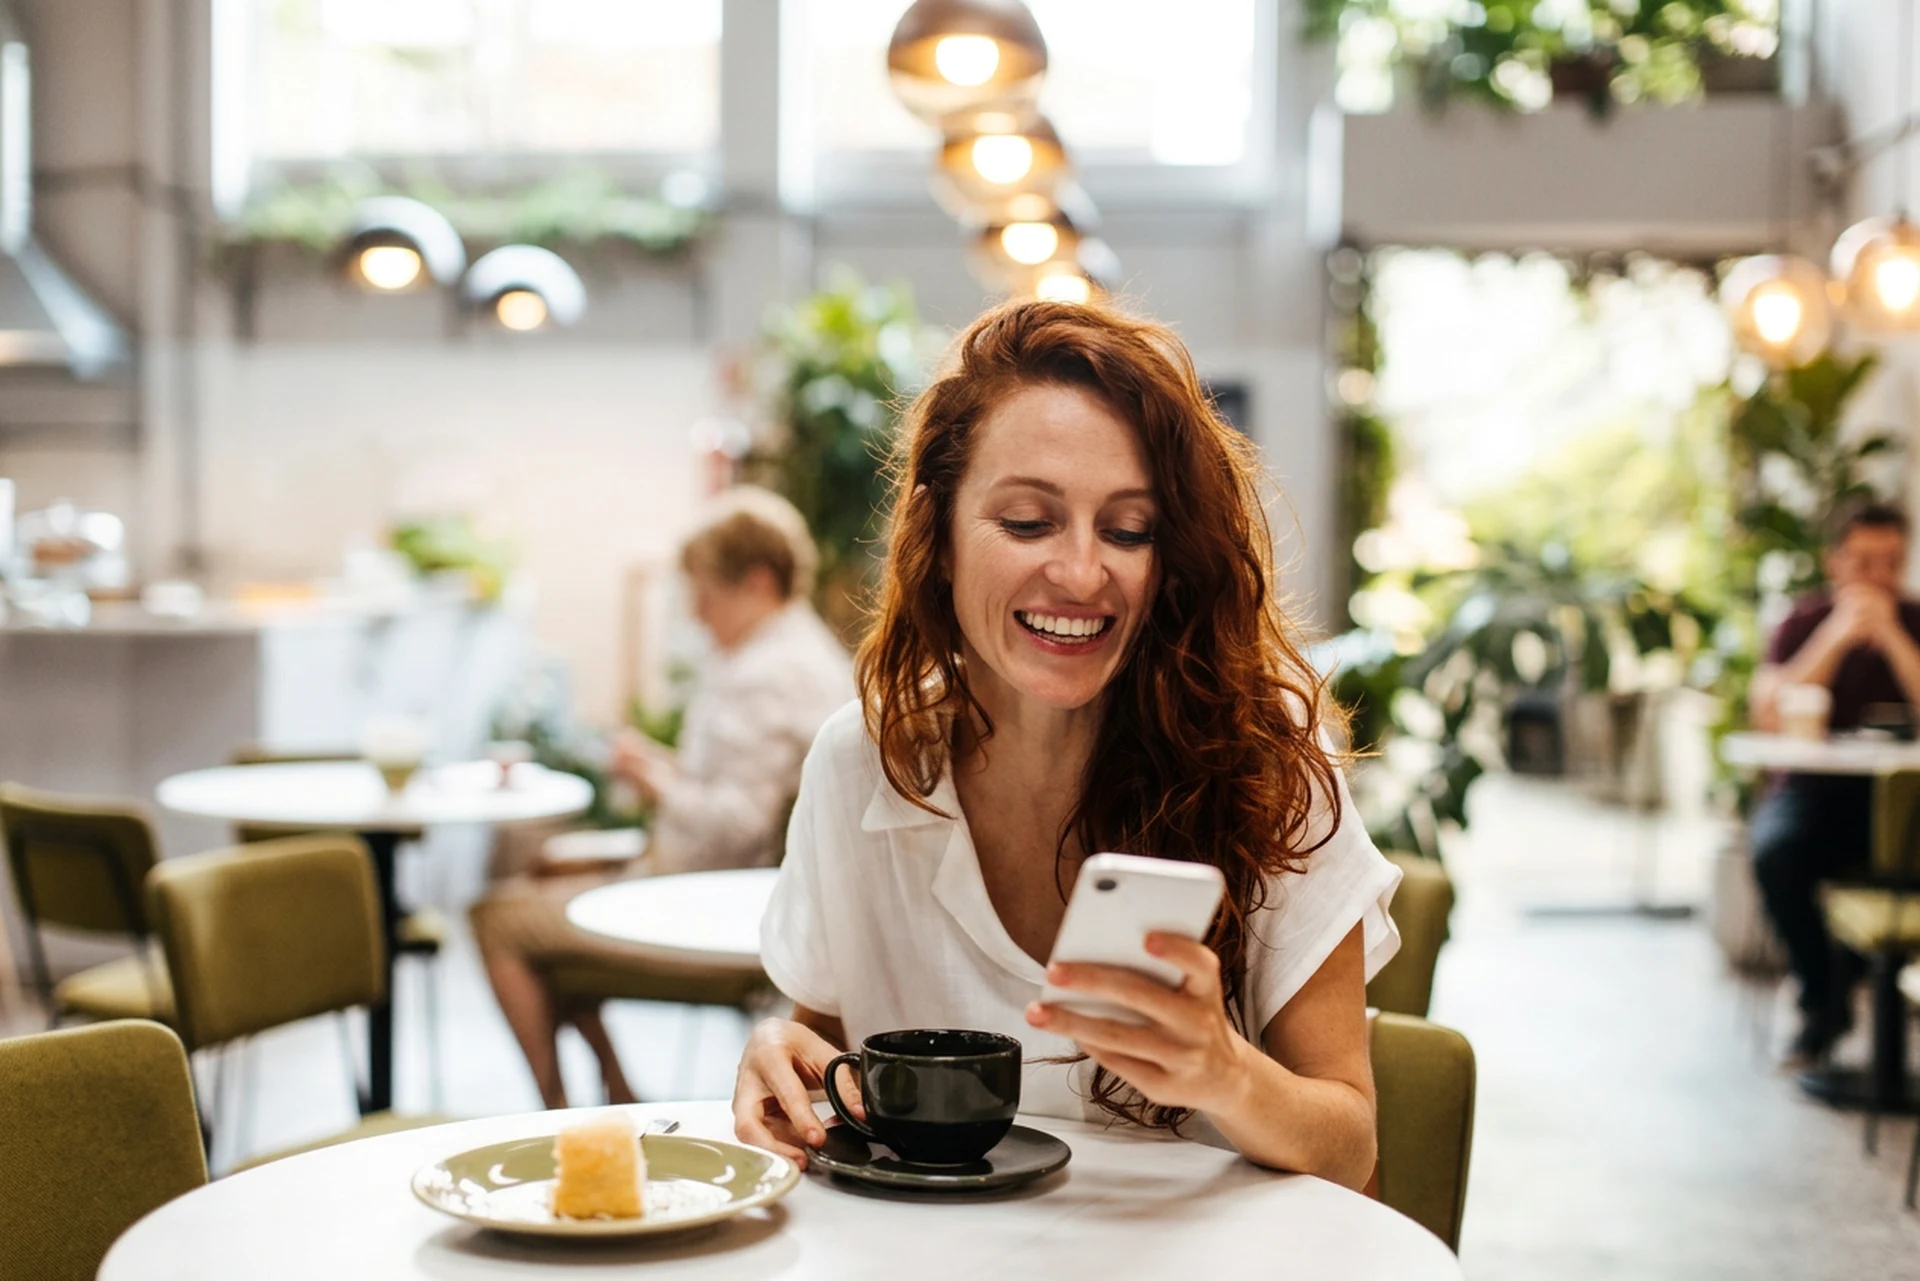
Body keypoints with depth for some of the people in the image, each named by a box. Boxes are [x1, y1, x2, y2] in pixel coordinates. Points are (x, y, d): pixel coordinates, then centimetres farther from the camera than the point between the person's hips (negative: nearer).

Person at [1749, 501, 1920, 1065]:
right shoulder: (1805, 623, 4)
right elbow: (1768, 714, -13)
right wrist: (1838, 635, -15)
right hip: (1813, 792, 0)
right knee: (1775, 851, -33)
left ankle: (1844, 983, -6)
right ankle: (1822, 1002, -9)